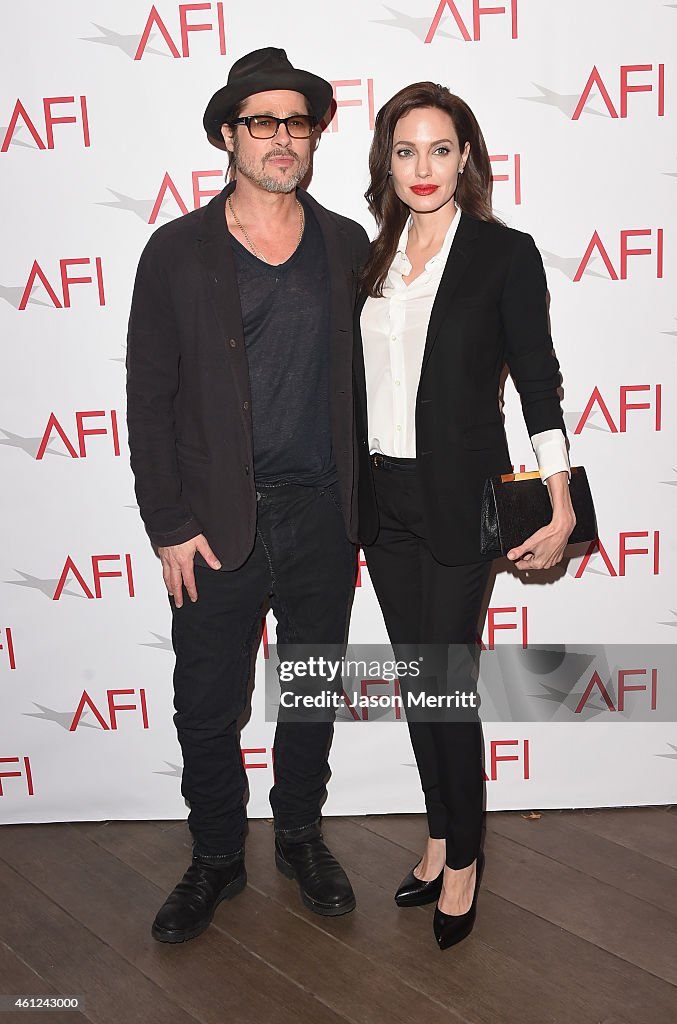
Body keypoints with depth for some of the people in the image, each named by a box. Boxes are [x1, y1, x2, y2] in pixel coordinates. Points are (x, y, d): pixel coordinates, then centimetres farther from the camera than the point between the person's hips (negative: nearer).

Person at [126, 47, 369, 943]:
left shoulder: (348, 245, 5)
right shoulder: (177, 252, -2)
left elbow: (364, 375, 9)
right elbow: (149, 398, -3)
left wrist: (363, 501, 4)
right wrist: (170, 528, -8)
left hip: (323, 518, 2)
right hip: (217, 524, -1)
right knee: (206, 707, 9)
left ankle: (301, 835, 39)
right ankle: (216, 859, 32)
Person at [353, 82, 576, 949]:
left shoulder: (505, 253, -5)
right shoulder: (372, 256, 9)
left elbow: (538, 381, -6)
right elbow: (359, 382, 12)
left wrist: (561, 507, -13)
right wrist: (351, 492, 11)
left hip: (458, 501, -5)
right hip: (382, 497, 5)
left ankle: (463, 859, 23)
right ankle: (439, 837, 32)